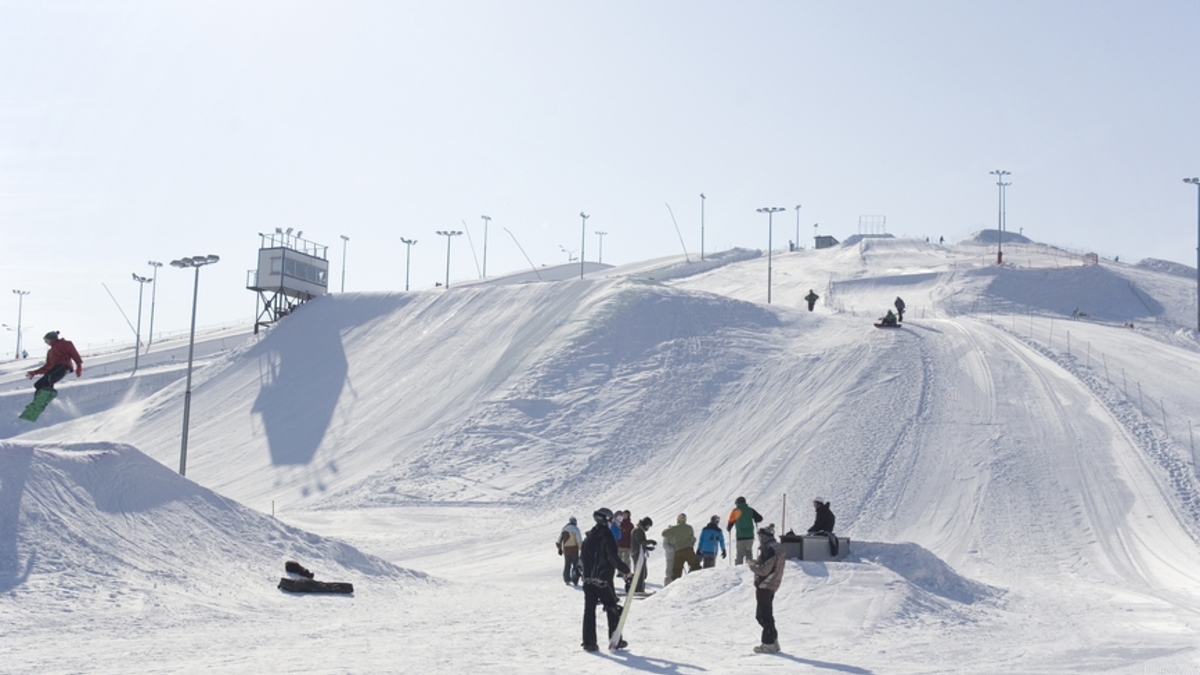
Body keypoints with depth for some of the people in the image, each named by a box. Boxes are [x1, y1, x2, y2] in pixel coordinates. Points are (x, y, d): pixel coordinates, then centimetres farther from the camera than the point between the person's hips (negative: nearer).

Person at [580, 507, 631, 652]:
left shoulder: (589, 537, 9)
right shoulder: (606, 536, -11)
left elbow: (582, 557, 14)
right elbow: (613, 558, -17)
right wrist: (625, 570, -7)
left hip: (588, 579, 6)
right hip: (604, 580, -6)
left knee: (589, 610, 6)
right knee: (612, 610, 5)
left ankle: (588, 642, 4)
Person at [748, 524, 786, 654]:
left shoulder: (769, 550, -20)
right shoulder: (778, 549, 12)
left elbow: (764, 570, -23)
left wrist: (752, 565, -7)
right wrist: (757, 563, 8)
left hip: (764, 587, -10)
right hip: (771, 586, 10)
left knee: (764, 615, -3)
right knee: (762, 615, 19)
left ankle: (769, 643, 0)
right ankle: (773, 640, 23)